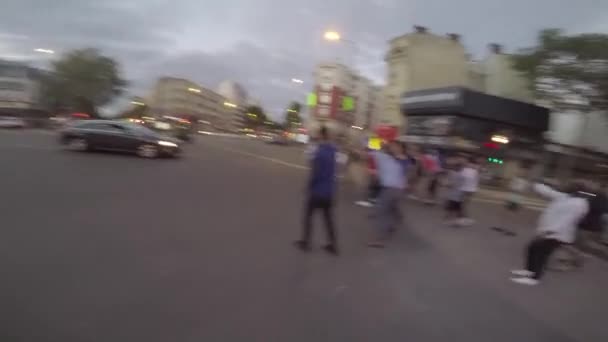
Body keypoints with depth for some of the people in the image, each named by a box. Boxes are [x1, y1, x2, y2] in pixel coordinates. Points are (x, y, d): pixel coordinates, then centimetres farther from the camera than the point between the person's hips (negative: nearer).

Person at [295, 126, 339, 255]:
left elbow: (315, 173, -20)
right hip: (329, 191, 7)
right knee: (328, 218, 14)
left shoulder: (320, 151, -20)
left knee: (308, 215, 11)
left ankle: (305, 242, 19)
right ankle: (333, 245, 18)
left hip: (317, 190, -7)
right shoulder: (332, 151, 5)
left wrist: (309, 186, -8)